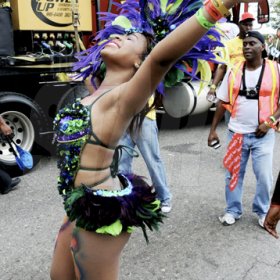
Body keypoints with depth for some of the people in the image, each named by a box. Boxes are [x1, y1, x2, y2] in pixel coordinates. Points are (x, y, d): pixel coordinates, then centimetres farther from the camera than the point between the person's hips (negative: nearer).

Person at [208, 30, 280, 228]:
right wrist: (213, 129, 4)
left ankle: (263, 211, 26)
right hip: (237, 132, 2)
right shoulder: (234, 71, 2)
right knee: (234, 174, 10)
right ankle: (233, 210, 29)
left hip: (263, 134, -2)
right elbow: (223, 103, 6)